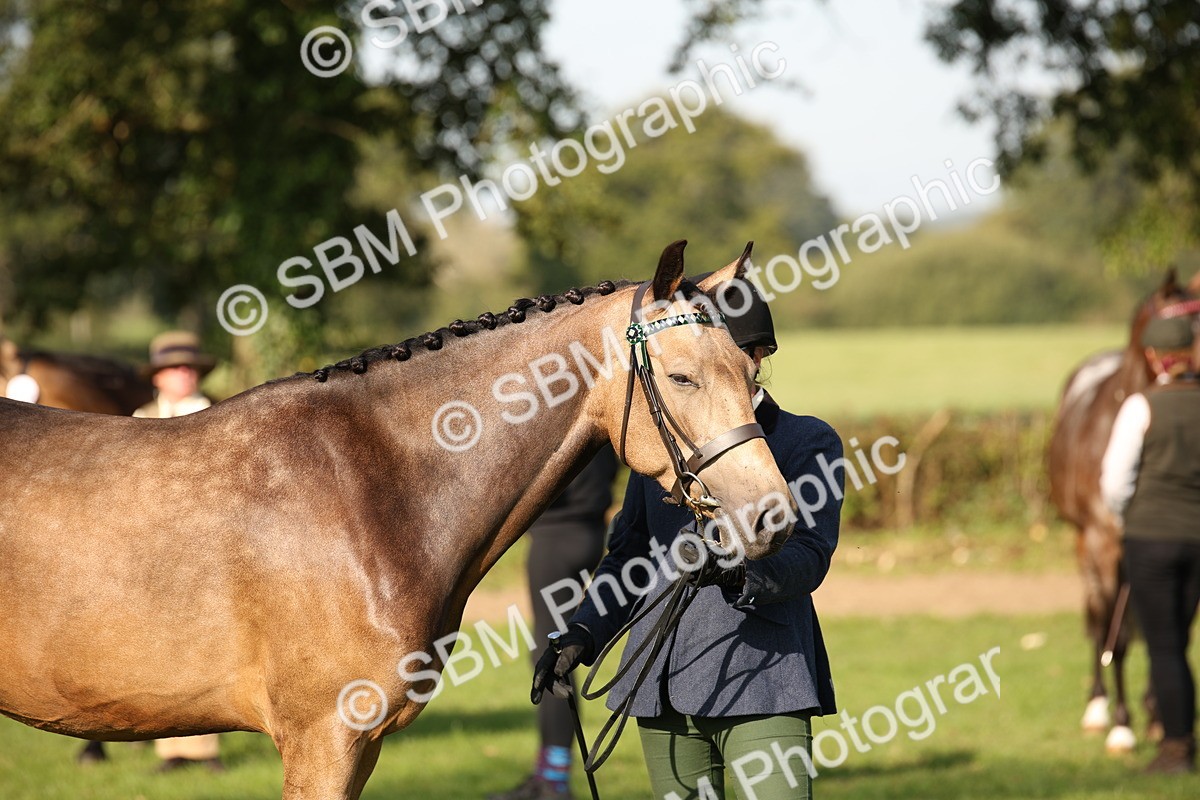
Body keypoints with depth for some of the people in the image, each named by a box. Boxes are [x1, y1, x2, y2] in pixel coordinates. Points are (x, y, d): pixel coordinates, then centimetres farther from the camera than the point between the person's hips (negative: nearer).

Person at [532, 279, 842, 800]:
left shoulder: (810, 442, 1)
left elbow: (810, 554, -11)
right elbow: (628, 555, 20)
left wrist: (746, 574, -32)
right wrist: (584, 635, 5)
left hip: (763, 681, -5)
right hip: (666, 688, 5)